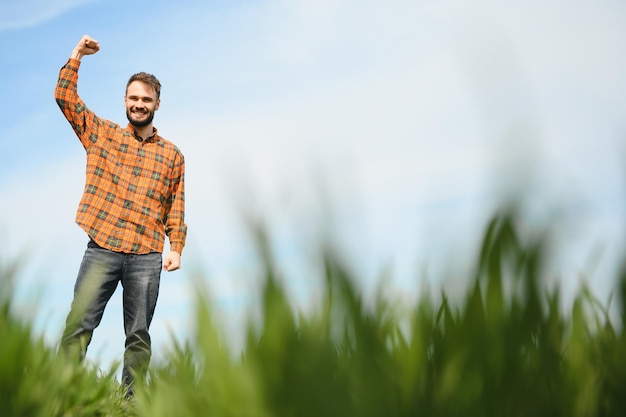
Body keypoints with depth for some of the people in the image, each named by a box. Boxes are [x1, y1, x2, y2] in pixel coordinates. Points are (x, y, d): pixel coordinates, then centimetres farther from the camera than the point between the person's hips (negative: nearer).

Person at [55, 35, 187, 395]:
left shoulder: (173, 155, 12)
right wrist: (77, 56, 4)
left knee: (139, 335, 4)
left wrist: (176, 248, -2)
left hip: (147, 256, 1)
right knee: (79, 325, -5)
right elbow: (65, 97, 9)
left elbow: (177, 209, 9)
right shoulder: (103, 134, 13)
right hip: (102, 248, 0)